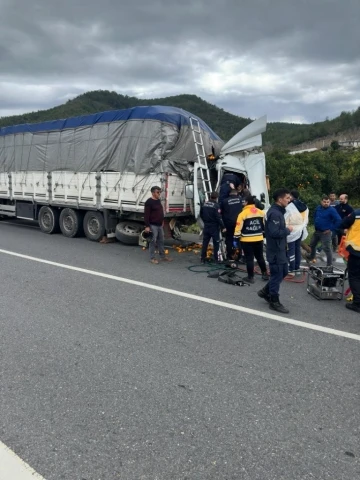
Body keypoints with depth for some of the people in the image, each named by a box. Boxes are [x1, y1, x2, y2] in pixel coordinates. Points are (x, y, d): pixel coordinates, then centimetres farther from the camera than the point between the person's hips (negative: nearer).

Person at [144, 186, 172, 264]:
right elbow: (146, 215, -16)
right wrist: (147, 226, -20)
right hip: (153, 225, -8)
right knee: (153, 242, -3)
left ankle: (163, 256, 22)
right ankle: (152, 258, 5)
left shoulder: (158, 201, 13)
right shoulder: (149, 202, -13)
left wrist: (162, 221, 23)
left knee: (161, 241, 14)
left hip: (160, 225, 8)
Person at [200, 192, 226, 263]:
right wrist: (223, 227, -16)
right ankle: (216, 259, 4)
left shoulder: (204, 204, 4)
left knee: (205, 242, 10)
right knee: (216, 243, 3)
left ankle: (203, 259, 12)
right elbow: (218, 217, -19)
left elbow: (201, 215, 14)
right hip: (214, 227, -6)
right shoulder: (216, 205, -15)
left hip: (206, 226, 6)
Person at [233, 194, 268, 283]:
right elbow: (264, 225, 14)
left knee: (249, 259, 3)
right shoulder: (261, 212, 6)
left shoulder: (243, 213, -12)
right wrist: (263, 235, 25)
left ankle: (250, 277, 8)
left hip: (247, 240, -5)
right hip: (259, 239, 6)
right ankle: (265, 274, 27)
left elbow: (238, 228, -12)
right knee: (260, 257, 19)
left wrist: (236, 239, -6)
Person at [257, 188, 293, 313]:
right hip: (275, 250, -10)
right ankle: (274, 302, 13)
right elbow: (274, 232, -29)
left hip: (280, 249, 10)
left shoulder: (278, 211, 11)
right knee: (277, 275, 0)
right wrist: (288, 230, -16)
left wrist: (286, 229, 1)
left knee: (284, 272, 19)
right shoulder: (274, 213, -22)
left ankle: (265, 291, 30)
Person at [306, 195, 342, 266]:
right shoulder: (318, 208, 4)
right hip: (316, 231, 8)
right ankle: (311, 257, 47)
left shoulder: (332, 210, -16)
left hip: (325, 232, -7)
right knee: (312, 244, 23)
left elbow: (338, 220, -20)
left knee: (327, 248, -8)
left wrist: (331, 229, -17)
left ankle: (329, 264, 1)